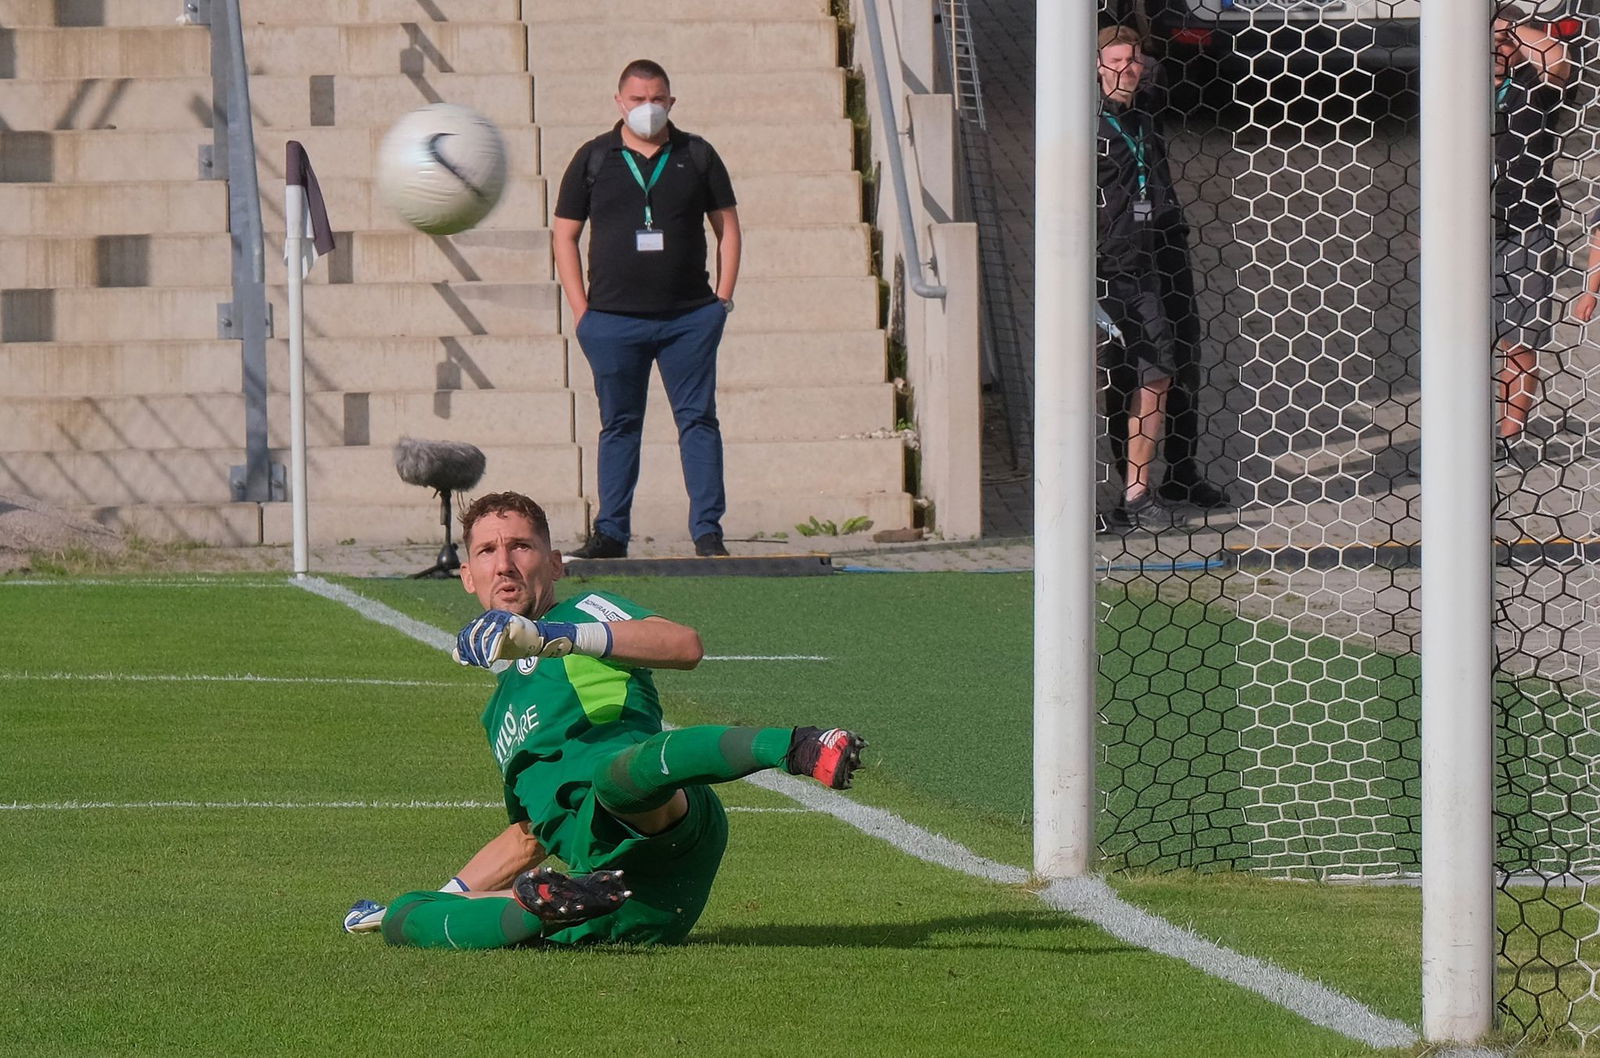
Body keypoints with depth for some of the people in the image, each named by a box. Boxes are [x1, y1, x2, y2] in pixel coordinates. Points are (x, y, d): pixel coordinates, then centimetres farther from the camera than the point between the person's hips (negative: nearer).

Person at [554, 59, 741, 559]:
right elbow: (564, 234, 8)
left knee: (698, 420, -1)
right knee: (618, 425, 5)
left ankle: (708, 531, 1)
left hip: (689, 318, 0)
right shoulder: (594, 158, 6)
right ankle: (610, 532, 9)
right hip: (613, 321, 0)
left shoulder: (696, 156, 7)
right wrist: (580, 309, 0)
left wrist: (723, 297, 2)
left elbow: (727, 225, 12)